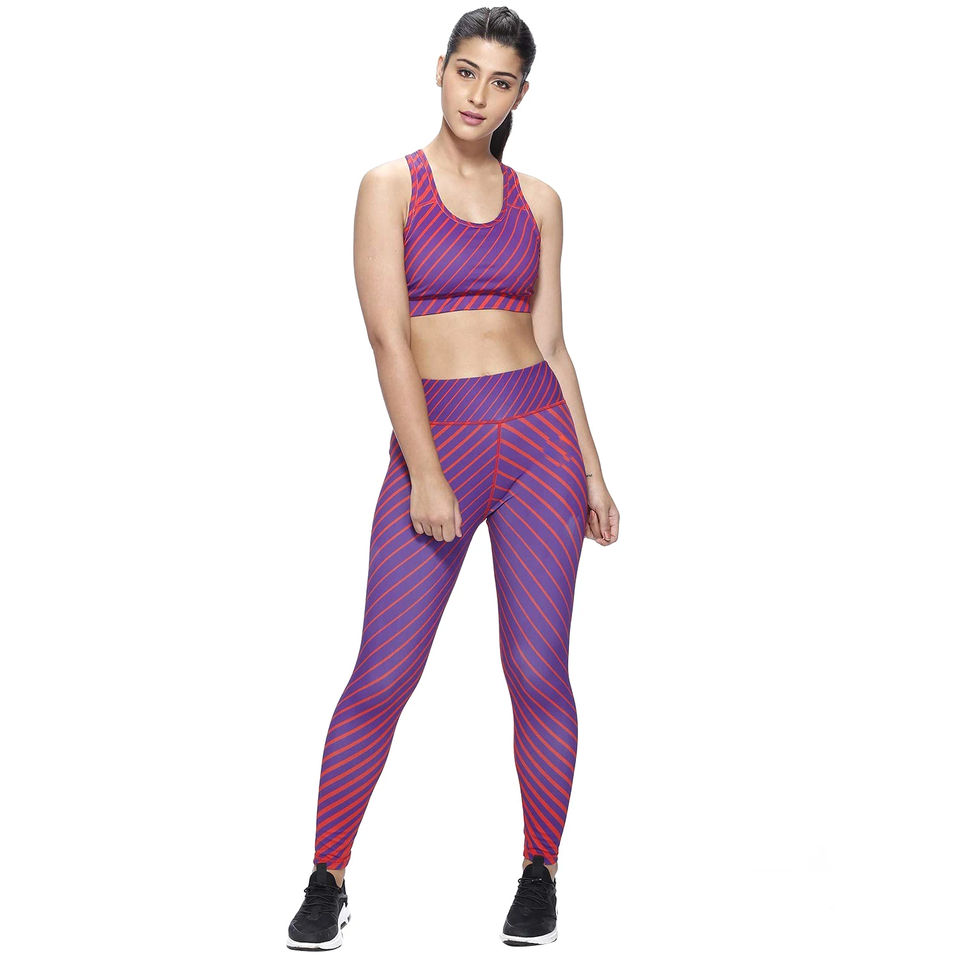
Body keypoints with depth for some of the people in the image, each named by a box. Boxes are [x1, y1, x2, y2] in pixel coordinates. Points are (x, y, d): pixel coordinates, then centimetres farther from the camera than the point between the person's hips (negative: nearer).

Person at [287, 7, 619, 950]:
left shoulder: (536, 201, 10)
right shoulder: (391, 185, 0)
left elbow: (550, 342, 12)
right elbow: (387, 335, -7)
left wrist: (592, 474, 8)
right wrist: (426, 477, -14)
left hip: (540, 438, 3)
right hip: (433, 442, -2)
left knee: (538, 673, 1)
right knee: (381, 678, -4)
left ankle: (540, 872, 20)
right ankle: (328, 882, 13)